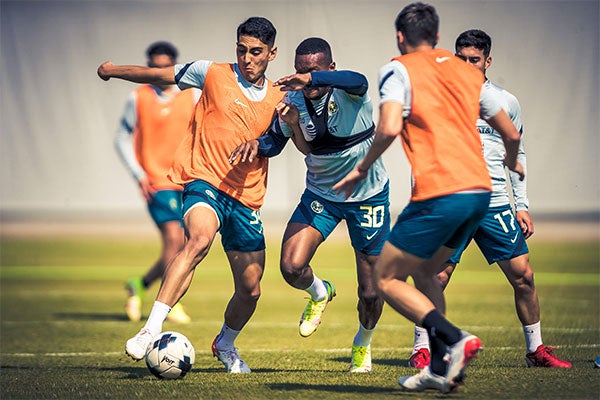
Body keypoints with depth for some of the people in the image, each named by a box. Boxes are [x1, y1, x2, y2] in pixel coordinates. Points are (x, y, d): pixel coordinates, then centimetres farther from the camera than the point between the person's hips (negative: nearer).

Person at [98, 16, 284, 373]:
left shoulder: (277, 99, 10)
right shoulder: (214, 74, 1)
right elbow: (158, 75, 11)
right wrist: (113, 70, 17)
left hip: (246, 197, 5)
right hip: (204, 180, -5)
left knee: (250, 290, 7)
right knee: (201, 237, -37)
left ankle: (225, 344, 39)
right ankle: (152, 330, -41)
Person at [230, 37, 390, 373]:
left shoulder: (349, 93, -22)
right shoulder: (293, 100, -9)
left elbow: (357, 81, -48)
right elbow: (276, 140, 6)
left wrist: (314, 79, -65)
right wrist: (257, 143, -18)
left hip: (369, 196, -3)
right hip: (321, 193, 3)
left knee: (371, 294, 1)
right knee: (292, 267, -19)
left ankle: (363, 344, 35)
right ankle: (319, 293, 18)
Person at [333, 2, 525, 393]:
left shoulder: (399, 69, 0)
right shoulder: (468, 71, 18)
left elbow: (389, 127, -17)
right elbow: (511, 133, 21)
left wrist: (362, 169, -1)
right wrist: (512, 162, 43)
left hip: (440, 195, -7)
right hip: (480, 190, 7)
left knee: (386, 279, 6)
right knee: (423, 273, 24)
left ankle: (455, 339, -13)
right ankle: (440, 369, 16)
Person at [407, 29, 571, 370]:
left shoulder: (507, 102, 8)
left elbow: (516, 155, 15)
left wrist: (523, 206, 10)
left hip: (495, 204, 2)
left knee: (523, 276, -2)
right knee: (436, 278, -8)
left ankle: (536, 349, 12)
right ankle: (421, 349, 5)